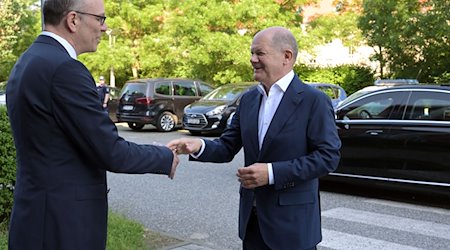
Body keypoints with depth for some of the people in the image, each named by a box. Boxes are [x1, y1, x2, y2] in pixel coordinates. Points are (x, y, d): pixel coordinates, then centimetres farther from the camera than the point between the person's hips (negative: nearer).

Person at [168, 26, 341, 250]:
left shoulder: (314, 101, -11)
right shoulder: (248, 99, 8)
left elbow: (328, 156, -15)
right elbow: (228, 147, 8)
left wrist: (272, 172, -21)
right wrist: (199, 146, -14)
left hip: (292, 221, -5)